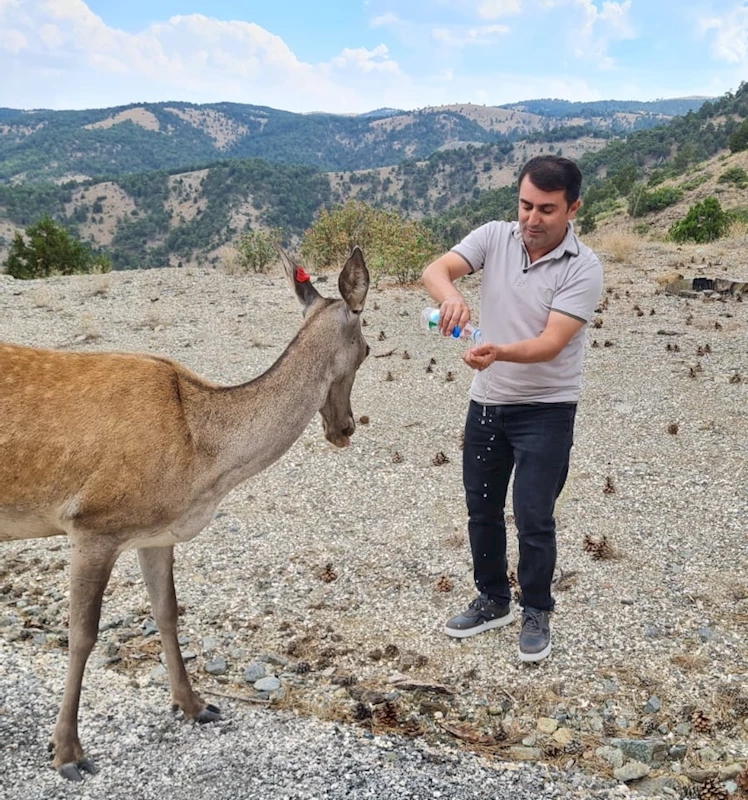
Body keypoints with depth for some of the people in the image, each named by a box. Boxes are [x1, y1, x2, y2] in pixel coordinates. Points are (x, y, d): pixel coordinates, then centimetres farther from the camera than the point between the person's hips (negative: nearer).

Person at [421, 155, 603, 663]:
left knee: (533, 517, -3)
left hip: (546, 410, -4)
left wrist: (499, 352, -44)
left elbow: (551, 344, -25)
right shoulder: (494, 237, -4)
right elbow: (436, 269, -18)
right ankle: (493, 600, 34)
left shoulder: (583, 269, -16)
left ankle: (537, 613, 20)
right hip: (487, 402, 5)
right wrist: (450, 294, -41)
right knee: (482, 508, 14)